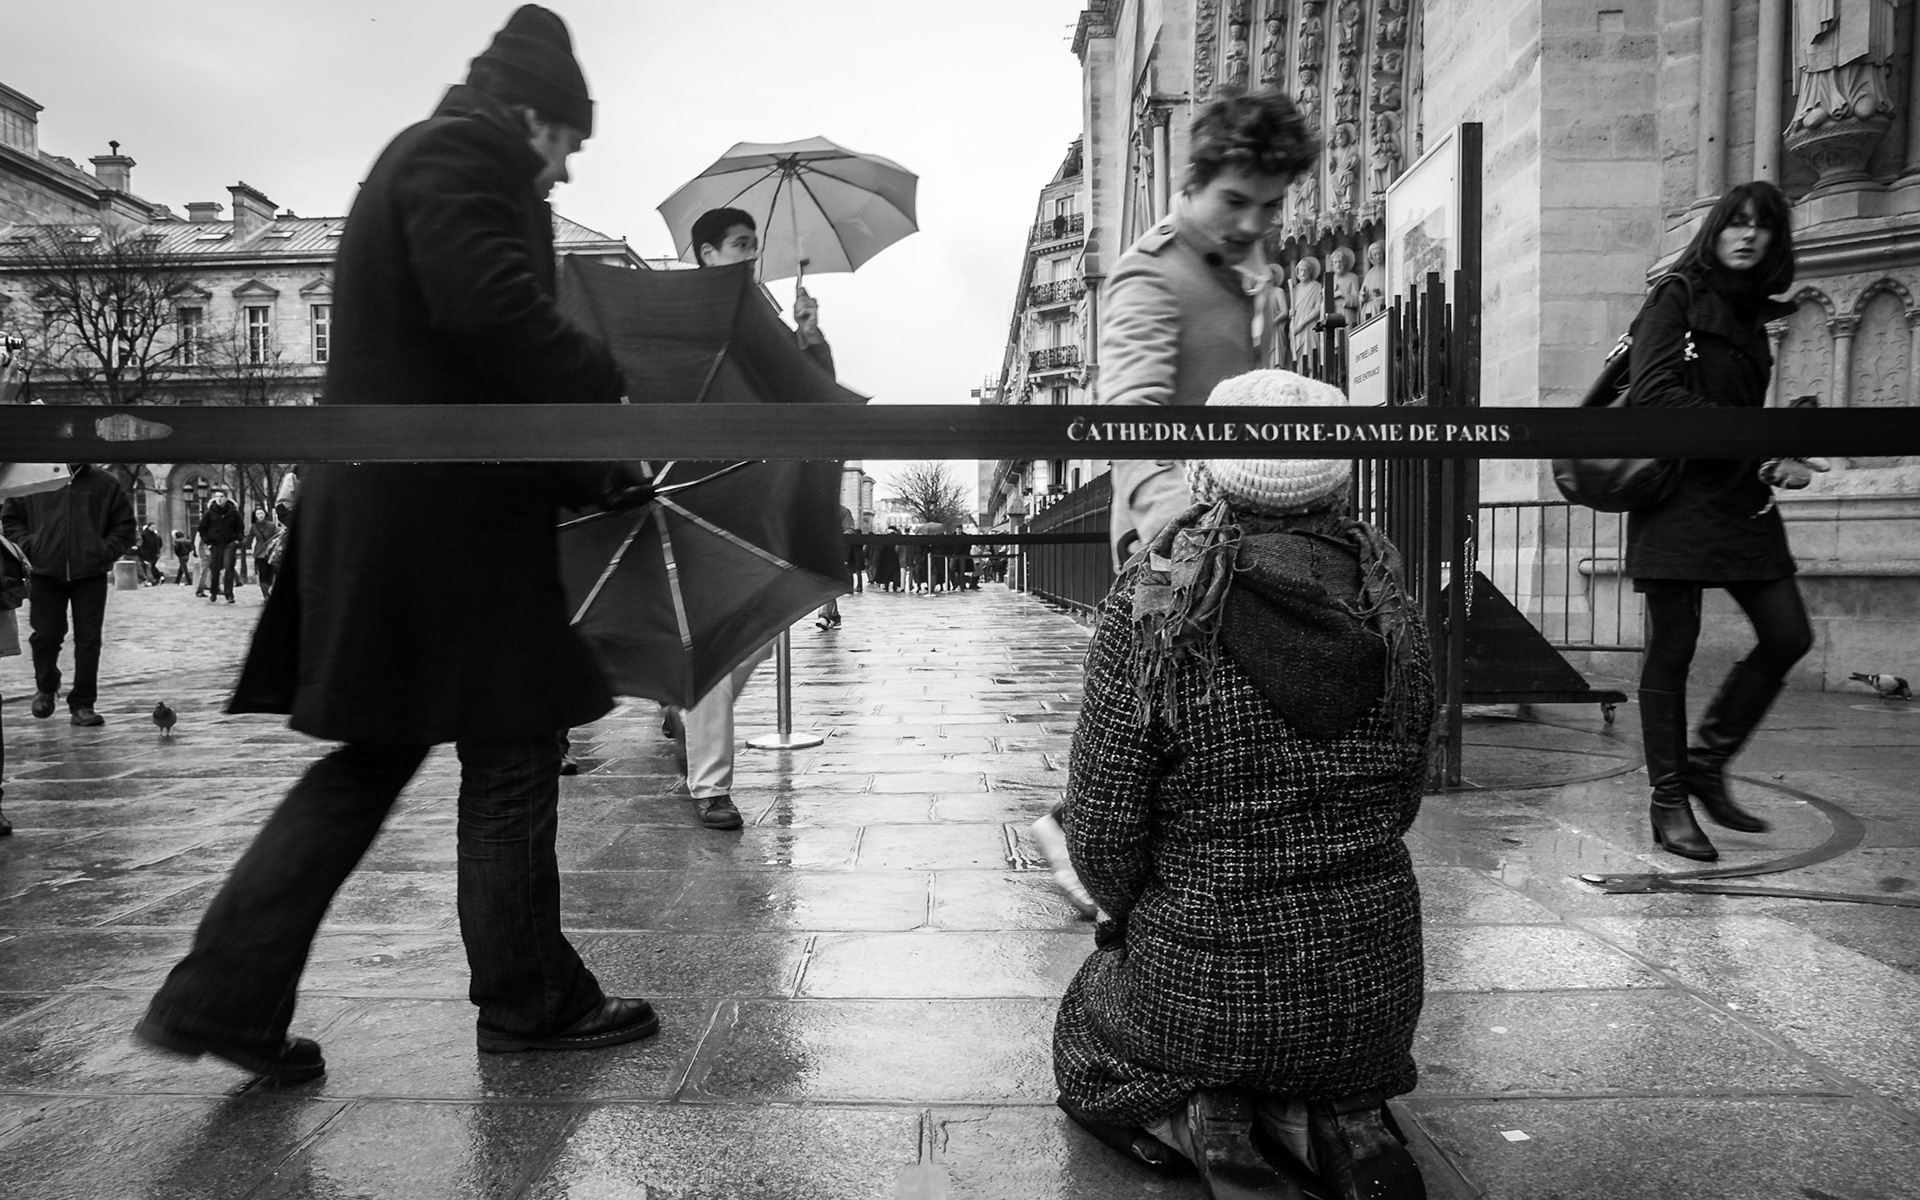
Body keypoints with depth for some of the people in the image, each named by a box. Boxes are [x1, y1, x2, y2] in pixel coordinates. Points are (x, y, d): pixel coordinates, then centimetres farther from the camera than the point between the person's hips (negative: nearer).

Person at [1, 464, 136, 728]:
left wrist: (103, 552, -8)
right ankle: (45, 687, 33)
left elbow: (124, 528, 6)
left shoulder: (107, 484, 3)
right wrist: (29, 546, -3)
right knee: (46, 635, 3)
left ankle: (82, 706, 8)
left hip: (90, 576, -1)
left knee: (88, 640, -1)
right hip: (45, 574, 1)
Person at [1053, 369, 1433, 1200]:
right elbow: (1402, 799, 5)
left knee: (1088, 1048, 30)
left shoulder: (1152, 604, -19)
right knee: (1340, 1067, 40)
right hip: (1377, 995, 4)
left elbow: (1102, 827, -15)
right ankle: (1337, 1124, 7)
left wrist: (1131, 912, 6)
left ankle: (1196, 1122, 0)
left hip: (1201, 991, -3)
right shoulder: (1387, 602, -6)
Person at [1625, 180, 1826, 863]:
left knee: (1788, 635, 2)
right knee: (1672, 648, -3)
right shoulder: (1677, 296, -2)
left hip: (1741, 496, 7)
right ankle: (1669, 803, 6)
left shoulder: (1750, 317, 19)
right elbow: (1652, 393, -15)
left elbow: (1738, 411, 20)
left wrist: (1782, 461, -1)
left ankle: (1707, 764, 17)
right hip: (1677, 494, -7)